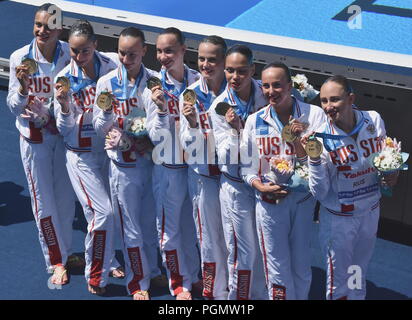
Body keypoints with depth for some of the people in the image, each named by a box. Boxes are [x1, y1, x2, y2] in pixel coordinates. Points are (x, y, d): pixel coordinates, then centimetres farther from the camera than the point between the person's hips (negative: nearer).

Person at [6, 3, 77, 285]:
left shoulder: (69, 54, -12)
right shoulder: (20, 58, -11)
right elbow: (14, 107, -7)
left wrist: (48, 113, -20)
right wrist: (23, 87, -27)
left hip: (64, 133, 1)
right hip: (34, 138, 0)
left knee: (66, 198, 11)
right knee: (43, 201, 4)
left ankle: (64, 253, 32)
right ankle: (56, 261, 20)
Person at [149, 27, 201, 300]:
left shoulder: (198, 80, -3)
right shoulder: (155, 84, -9)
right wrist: (161, 109, -28)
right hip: (169, 167, -2)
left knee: (193, 225, 15)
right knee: (170, 229, 7)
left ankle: (193, 275, 36)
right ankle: (180, 284, 25)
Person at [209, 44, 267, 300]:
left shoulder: (264, 92, -5)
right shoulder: (219, 106, -11)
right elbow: (226, 156, -14)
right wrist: (235, 130, -29)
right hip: (237, 185, -3)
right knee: (244, 251, 4)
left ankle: (261, 294, 30)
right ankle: (239, 294, 22)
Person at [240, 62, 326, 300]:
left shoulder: (314, 115, -6)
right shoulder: (255, 121, 0)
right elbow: (247, 167, 4)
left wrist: (297, 140, -22)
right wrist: (261, 186, -14)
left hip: (304, 199, 0)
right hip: (269, 200, 0)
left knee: (302, 266, 13)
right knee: (277, 269, 6)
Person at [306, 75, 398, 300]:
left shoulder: (374, 121, -12)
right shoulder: (321, 137, -20)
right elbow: (319, 192, -20)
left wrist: (391, 174, -10)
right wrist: (314, 158, -33)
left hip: (370, 212, 3)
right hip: (338, 219, -3)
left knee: (359, 278, 23)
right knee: (338, 283, 11)